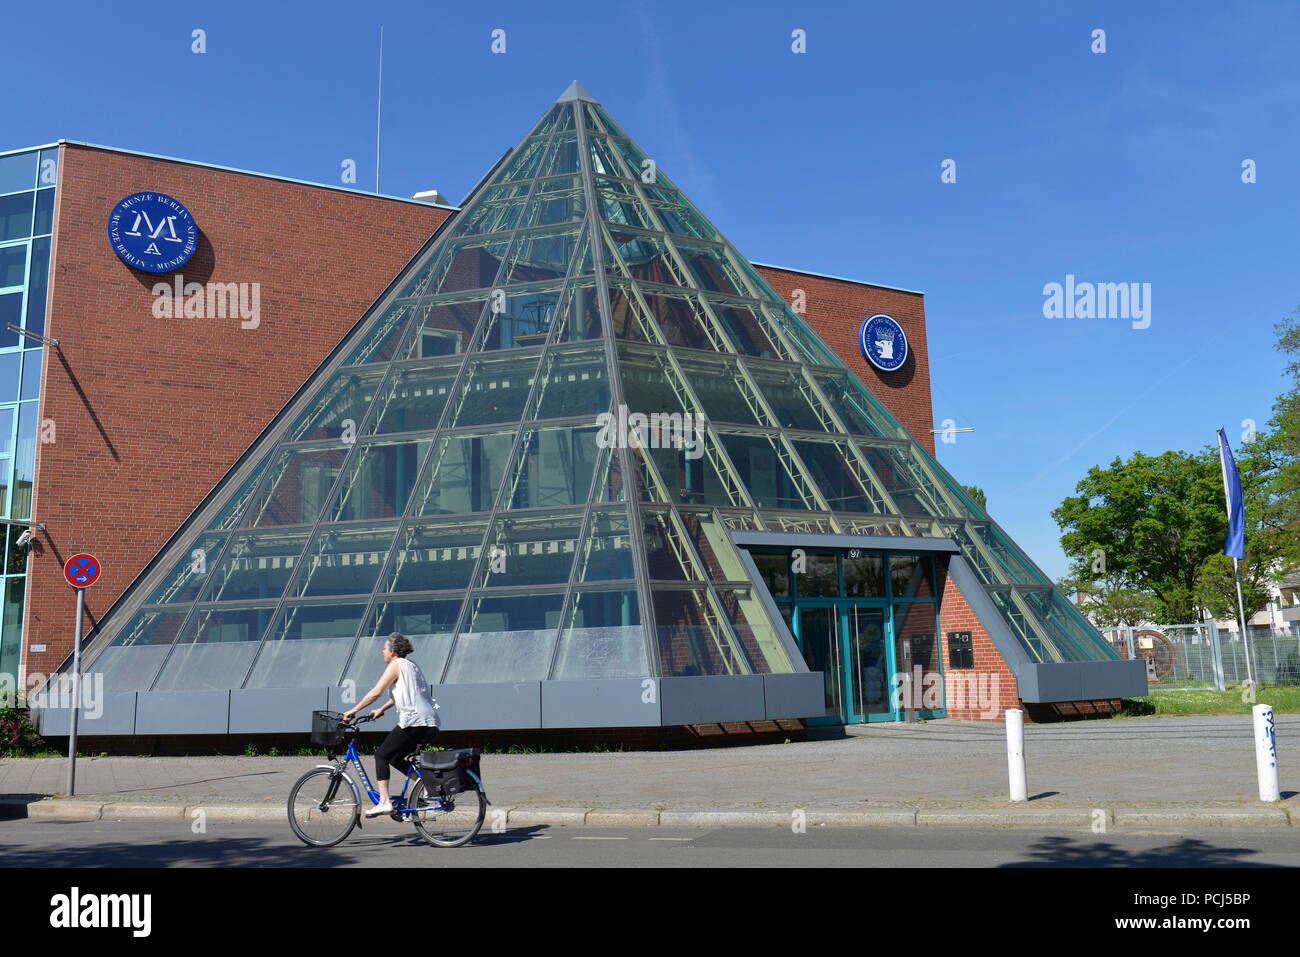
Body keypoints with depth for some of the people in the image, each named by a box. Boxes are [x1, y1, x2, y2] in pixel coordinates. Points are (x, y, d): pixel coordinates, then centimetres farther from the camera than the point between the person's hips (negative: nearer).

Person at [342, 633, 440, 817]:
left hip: (413, 720, -9)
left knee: (381, 755, 1)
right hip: (430, 722, 9)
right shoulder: (411, 665, 22)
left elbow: (376, 692, -11)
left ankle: (384, 801, -8)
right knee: (396, 758, 18)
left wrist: (353, 711, -6)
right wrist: (381, 709, 33)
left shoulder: (396, 665, -4)